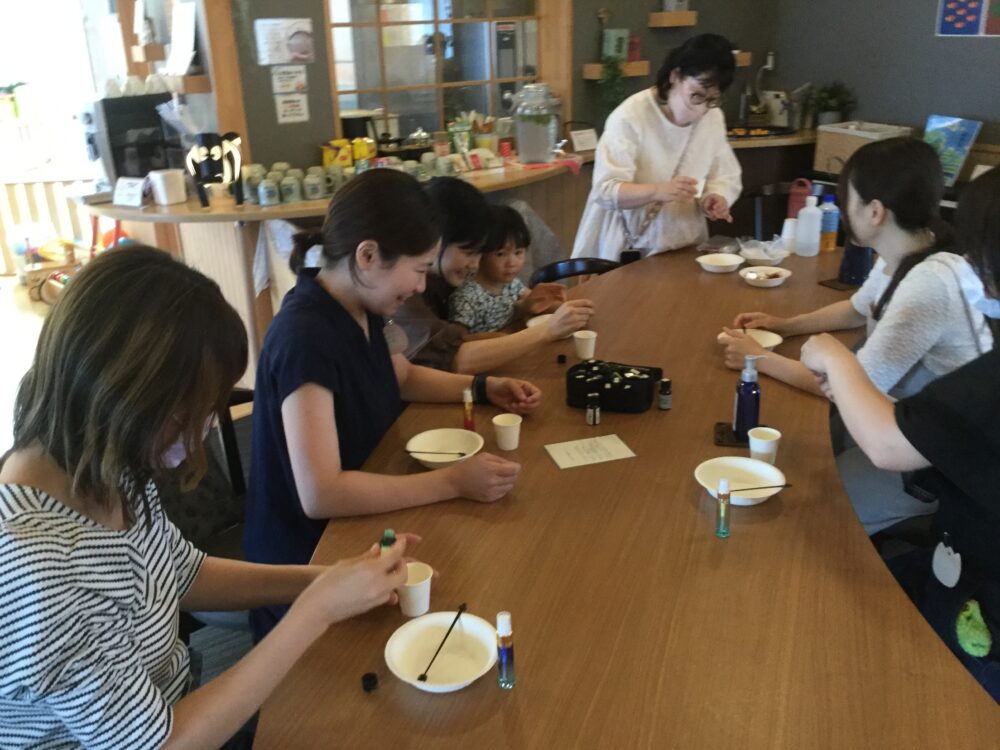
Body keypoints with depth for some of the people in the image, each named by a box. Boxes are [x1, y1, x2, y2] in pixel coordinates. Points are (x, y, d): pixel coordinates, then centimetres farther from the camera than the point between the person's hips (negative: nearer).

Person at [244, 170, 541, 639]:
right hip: (307, 561, -8)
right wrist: (454, 482, -30)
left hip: (356, 519, 8)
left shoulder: (359, 309, -2)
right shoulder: (305, 337, -28)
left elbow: (403, 377, 19)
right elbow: (320, 494, -32)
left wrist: (484, 388, 4)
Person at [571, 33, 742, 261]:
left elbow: (726, 178, 11)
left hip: (683, 248, 4)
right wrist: (658, 191, -36)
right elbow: (606, 191, -19)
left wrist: (716, 198, -12)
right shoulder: (630, 117, -13)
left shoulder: (713, 117, 4)